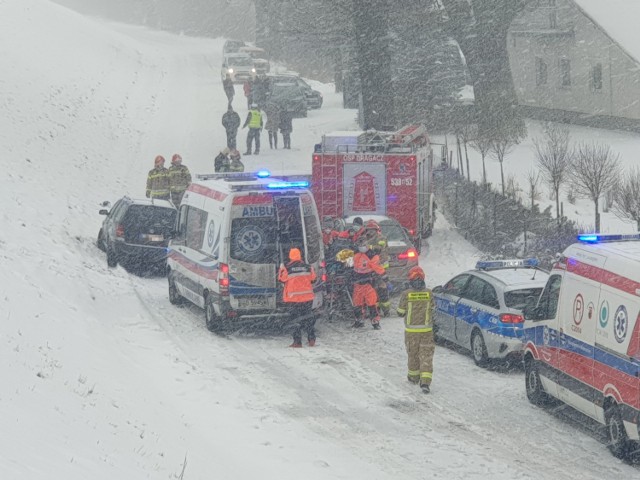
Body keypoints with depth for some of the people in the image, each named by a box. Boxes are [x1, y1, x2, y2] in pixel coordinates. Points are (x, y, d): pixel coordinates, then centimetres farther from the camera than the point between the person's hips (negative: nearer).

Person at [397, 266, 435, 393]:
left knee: (412, 354, 18)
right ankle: (425, 381, -11)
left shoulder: (406, 295, -12)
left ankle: (413, 376, 33)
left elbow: (400, 312, -3)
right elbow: (433, 308, 7)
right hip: (427, 330, 0)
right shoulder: (429, 293, -7)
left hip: (411, 330, 0)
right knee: (426, 355, 1)